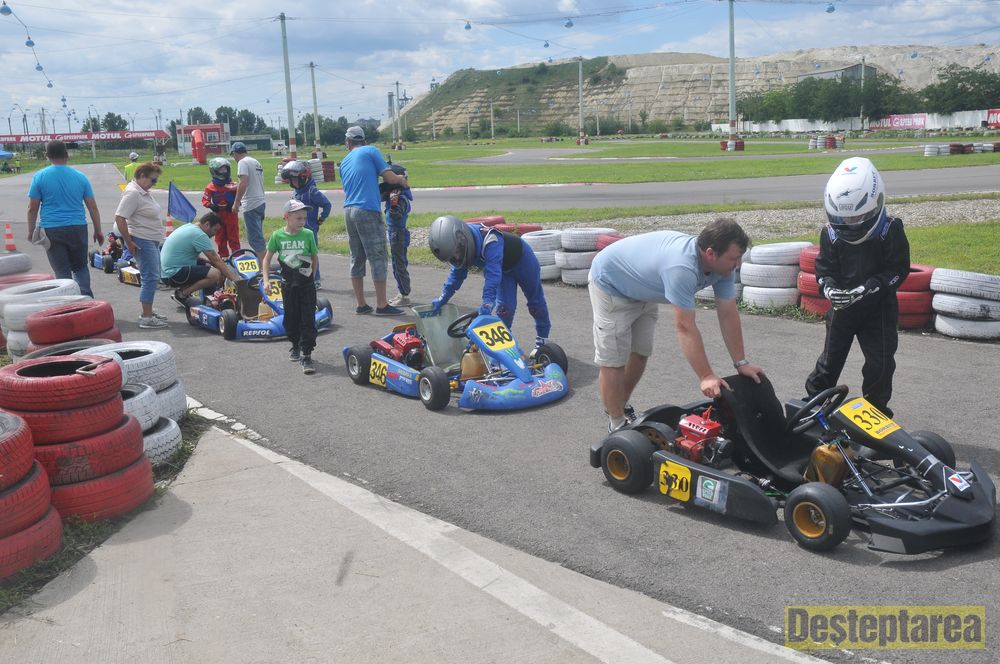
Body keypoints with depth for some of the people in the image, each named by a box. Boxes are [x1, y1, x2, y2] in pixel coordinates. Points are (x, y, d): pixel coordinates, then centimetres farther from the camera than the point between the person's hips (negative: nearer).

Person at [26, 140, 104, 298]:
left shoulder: (40, 177, -2)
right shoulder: (80, 177, 2)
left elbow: (32, 208, -1)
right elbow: (93, 207, 4)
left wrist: (31, 231, 11)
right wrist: (98, 231, 11)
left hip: (52, 231, -1)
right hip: (77, 228, 2)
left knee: (62, 272, 6)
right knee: (80, 267, 15)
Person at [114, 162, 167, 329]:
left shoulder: (143, 192, 14)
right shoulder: (133, 193, -17)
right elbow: (119, 218, -23)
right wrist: (129, 242, -20)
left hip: (152, 240, 10)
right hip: (142, 241, -10)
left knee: (152, 277, 16)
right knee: (150, 277, -10)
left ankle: (148, 312, 26)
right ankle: (146, 318, -7)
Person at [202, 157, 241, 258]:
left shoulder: (232, 185, -4)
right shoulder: (211, 187, -4)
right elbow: (205, 199, 1)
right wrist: (210, 206, -17)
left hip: (231, 214, -1)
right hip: (218, 216, 1)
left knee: (233, 237, 4)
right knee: (220, 237, 10)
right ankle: (223, 255, 21)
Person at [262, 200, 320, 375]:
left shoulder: (308, 235, -5)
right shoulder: (277, 235, -4)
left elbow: (314, 257, 7)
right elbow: (267, 258, 4)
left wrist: (312, 276, 5)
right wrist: (266, 279, -4)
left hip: (306, 284, -1)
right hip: (288, 284, 1)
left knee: (308, 319, -6)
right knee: (291, 318, 11)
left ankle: (306, 355, -4)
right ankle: (295, 345, 34)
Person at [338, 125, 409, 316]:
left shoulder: (344, 162, 20)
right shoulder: (371, 151, 3)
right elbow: (390, 178, -3)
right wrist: (401, 179, 18)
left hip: (349, 211, 7)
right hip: (368, 211, -7)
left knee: (357, 259, 11)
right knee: (378, 258, -3)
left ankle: (361, 304, 14)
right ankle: (381, 305, -3)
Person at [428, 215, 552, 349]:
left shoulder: (490, 242, -47)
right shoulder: (460, 247, -22)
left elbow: (492, 274, -53)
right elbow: (457, 272, -6)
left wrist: (487, 303, -60)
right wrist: (442, 298, -6)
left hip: (521, 259, -5)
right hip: (503, 269, 5)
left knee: (535, 300, 14)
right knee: (504, 306, -8)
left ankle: (542, 339, 31)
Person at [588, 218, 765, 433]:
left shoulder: (721, 264, -17)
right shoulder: (681, 268, -43)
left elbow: (728, 314, -11)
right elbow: (685, 328, -40)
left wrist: (741, 363, -12)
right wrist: (706, 377, -38)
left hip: (642, 291, 8)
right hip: (609, 284, -8)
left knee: (640, 353, 13)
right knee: (613, 360, -6)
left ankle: (621, 406, 32)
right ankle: (617, 424, 7)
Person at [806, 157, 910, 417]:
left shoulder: (890, 230, -13)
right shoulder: (831, 233, -8)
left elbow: (898, 269, -13)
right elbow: (824, 268, -1)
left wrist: (868, 288, -26)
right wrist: (829, 288, -22)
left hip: (878, 308, -1)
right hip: (842, 307, 1)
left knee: (881, 364, 2)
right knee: (830, 359, 9)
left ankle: (876, 410, 21)